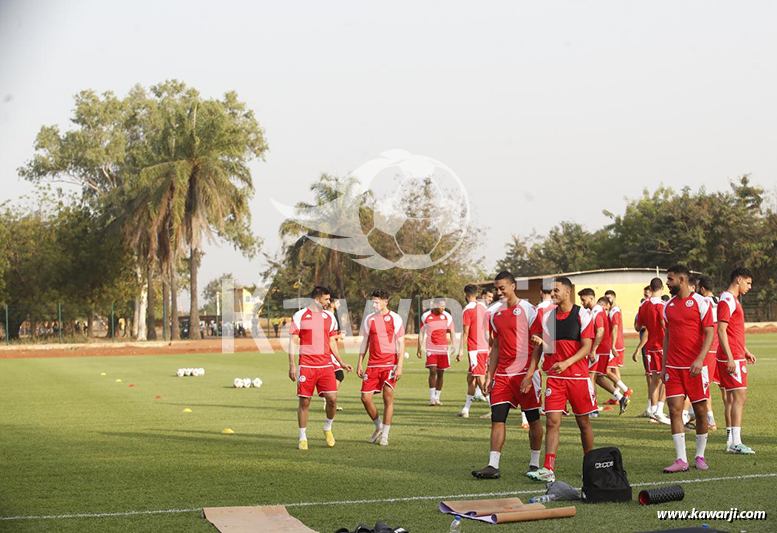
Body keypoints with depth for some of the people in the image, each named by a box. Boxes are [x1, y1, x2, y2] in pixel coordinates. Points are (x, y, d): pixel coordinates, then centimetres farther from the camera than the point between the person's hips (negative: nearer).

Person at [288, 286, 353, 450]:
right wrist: (292, 366, -6)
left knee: (332, 398, -9)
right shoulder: (299, 316, 0)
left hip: (326, 365, 3)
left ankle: (328, 428, 16)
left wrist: (341, 363, 16)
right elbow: (293, 341, 0)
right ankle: (302, 438, 12)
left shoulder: (329, 317, 12)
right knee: (304, 401, -1)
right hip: (306, 365, -3)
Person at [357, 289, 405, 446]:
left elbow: (401, 344, -4)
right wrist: (360, 364, 10)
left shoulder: (395, 318, -3)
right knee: (365, 397, -2)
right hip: (372, 365, 4)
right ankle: (378, 427, 22)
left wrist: (399, 367, -11)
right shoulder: (369, 319, 9)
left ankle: (385, 435, 3)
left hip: (390, 364, -4)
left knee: (388, 397, -9)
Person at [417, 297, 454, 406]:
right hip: (431, 349, -2)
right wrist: (419, 348, 6)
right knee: (433, 371, -13)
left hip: (443, 349, 2)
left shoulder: (447, 316, 2)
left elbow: (451, 332, 10)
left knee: (440, 373, 5)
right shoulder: (426, 316, -1)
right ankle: (432, 398, -10)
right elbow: (421, 332, 8)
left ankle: (437, 398, 15)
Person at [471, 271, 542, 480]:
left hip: (525, 373, -5)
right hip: (502, 375, 5)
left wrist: (531, 373, -15)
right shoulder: (495, 314, 12)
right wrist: (489, 375, 12)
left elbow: (538, 344, -7)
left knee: (533, 419, 6)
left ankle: (535, 463, 17)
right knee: (497, 419, -4)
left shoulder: (528, 310, -5)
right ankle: (493, 466, -7)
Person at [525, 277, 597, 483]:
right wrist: (529, 374, 5)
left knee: (584, 422, 8)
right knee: (552, 422, -8)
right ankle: (548, 470, -13)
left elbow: (587, 347, -10)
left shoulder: (582, 315, -4)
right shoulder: (547, 316, 7)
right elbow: (539, 347, 12)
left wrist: (567, 363, -24)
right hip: (554, 377, 3)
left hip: (578, 376, -3)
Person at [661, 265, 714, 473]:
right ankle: (681, 460, -5)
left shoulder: (700, 302, -4)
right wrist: (664, 366, 13)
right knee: (675, 410, -5)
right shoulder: (668, 306, 11)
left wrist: (700, 360, -20)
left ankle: (700, 456, 18)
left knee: (700, 410, 4)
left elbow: (709, 333, -8)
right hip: (673, 367, 4)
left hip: (695, 367, -4)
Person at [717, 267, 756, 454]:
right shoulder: (727, 300, -13)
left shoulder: (734, 300, 19)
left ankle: (730, 441, 13)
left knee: (732, 398, 10)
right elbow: (721, 330, -19)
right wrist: (730, 358, -23)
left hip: (736, 357, 10)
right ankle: (735, 442, -15)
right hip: (731, 358, -10)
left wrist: (745, 351, 26)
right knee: (740, 397, -13)